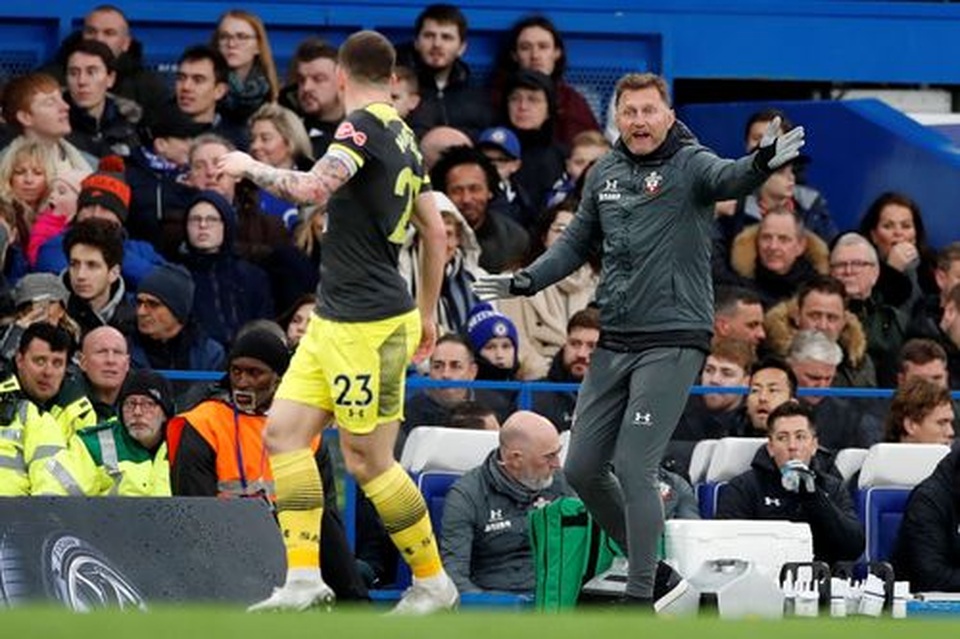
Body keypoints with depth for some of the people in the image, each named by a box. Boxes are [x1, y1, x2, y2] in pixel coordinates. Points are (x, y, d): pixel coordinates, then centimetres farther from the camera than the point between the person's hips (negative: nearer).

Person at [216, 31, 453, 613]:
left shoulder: (363, 127, -14)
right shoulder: (403, 138, 12)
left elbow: (313, 189, -30)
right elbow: (436, 231, 19)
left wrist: (251, 168, -12)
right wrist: (427, 314, 28)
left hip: (368, 325, -9)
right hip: (335, 320, 9)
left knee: (368, 460, -2)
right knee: (284, 431, 4)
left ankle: (433, 583, 10)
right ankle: (305, 578, -1)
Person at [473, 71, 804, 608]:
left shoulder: (689, 165, -8)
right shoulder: (604, 174, 11)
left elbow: (727, 179, -31)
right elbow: (578, 241, 25)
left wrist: (761, 165, -53)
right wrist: (528, 281, 12)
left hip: (673, 343, -8)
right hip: (614, 342, 8)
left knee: (634, 468, -14)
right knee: (583, 469, 8)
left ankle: (640, 599, -7)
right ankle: (656, 575, 22)